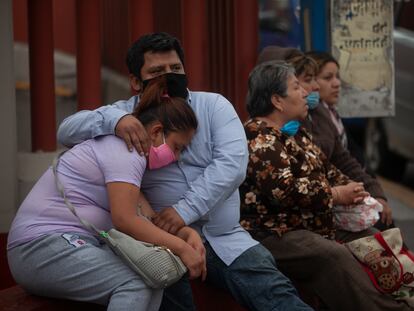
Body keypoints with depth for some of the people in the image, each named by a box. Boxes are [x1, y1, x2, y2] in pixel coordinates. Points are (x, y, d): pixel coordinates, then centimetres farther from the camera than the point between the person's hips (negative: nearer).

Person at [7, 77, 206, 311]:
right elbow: (125, 220, -22)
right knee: (136, 282, -26)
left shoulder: (122, 151, 19)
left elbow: (150, 219, 10)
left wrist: (189, 234, -5)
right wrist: (181, 247, -18)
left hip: (72, 245, 10)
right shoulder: (126, 150, -12)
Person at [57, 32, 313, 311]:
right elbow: (67, 131, -3)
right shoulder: (125, 113, 9)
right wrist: (113, 119, -23)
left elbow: (233, 163, -7)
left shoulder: (213, 105, 8)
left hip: (225, 237, 1)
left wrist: (185, 209, -20)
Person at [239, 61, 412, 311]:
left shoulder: (296, 133, 17)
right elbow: (285, 189, -26)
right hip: (276, 234, -10)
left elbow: (326, 169, 24)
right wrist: (337, 195, -14)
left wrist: (351, 190, 1)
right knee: (335, 257, -32)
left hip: (316, 225, 10)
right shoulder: (260, 139, -15)